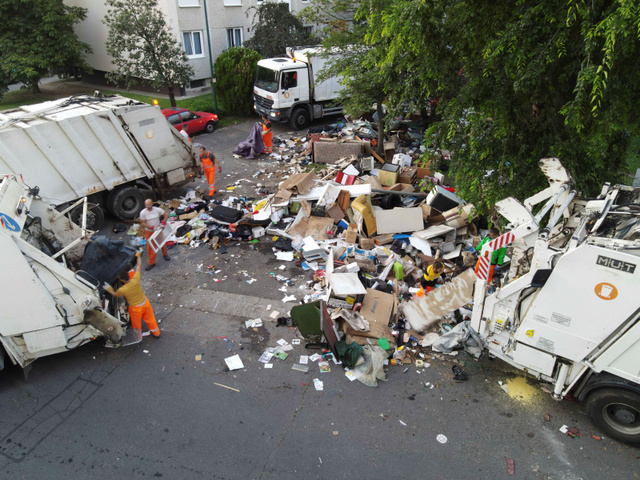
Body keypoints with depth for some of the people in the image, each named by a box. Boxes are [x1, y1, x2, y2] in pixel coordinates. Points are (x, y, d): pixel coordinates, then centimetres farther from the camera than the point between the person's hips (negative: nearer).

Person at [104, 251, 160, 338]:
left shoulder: (122, 290, -30)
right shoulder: (135, 280, -25)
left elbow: (115, 295, -5)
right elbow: (138, 266, -11)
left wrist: (109, 290, 3)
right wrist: (138, 255, 0)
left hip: (135, 309, -3)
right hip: (145, 303, 3)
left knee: (136, 323, 23)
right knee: (150, 318, 24)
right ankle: (156, 333, 45)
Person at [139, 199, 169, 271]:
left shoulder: (157, 210, -13)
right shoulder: (143, 213, -15)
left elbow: (166, 214, -4)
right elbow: (143, 223, -14)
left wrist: (164, 221, -20)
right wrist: (152, 227, -25)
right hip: (149, 231, -1)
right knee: (150, 247, 1)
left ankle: (165, 254, 47)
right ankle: (151, 263, 12)